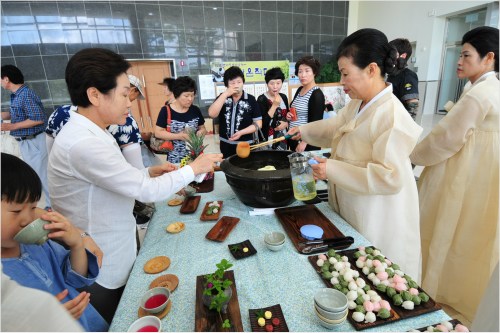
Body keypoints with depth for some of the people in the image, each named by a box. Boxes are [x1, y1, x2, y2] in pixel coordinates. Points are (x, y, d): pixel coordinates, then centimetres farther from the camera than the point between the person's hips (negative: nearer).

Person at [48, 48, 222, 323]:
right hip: (101, 272, -8)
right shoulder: (82, 144, -30)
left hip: (113, 254, 8)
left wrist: (150, 172, -5)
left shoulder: (87, 134, 2)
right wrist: (193, 169, -16)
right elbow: (147, 192, -28)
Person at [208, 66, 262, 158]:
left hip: (245, 144, -2)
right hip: (225, 144, 2)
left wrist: (241, 132, -18)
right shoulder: (222, 97, 2)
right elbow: (212, 114, -14)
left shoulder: (250, 99, -5)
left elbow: (258, 123, -5)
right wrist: (225, 94, -18)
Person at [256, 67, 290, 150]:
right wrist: (274, 105, -22)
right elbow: (262, 123, -20)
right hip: (268, 140, -6)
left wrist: (286, 123, -5)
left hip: (283, 139, 6)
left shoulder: (284, 97, 5)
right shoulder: (262, 99, -13)